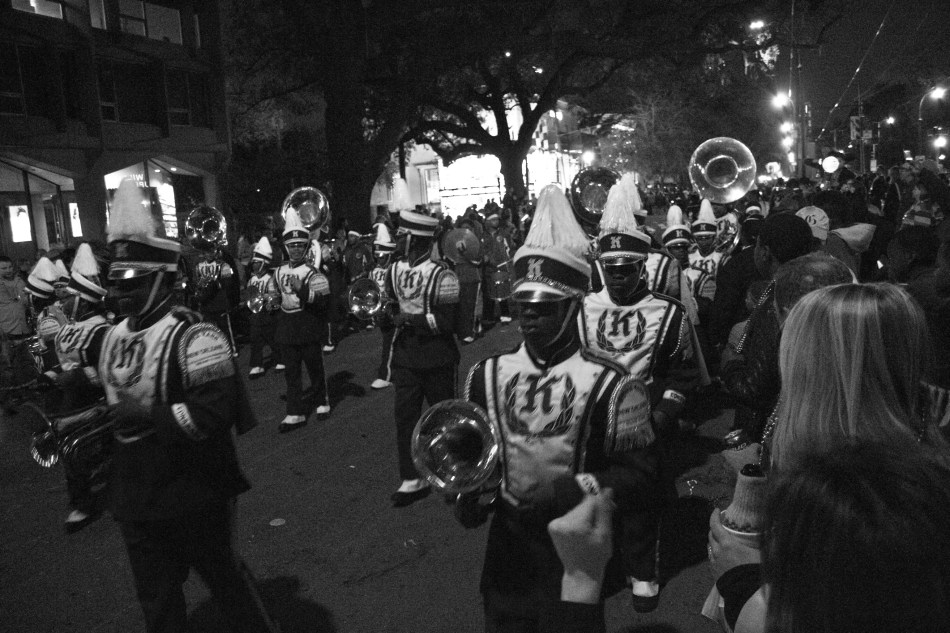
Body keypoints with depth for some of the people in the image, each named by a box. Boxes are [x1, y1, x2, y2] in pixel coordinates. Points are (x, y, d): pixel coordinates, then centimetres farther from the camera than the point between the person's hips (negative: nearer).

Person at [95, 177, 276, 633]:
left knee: (225, 580, 13)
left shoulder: (194, 339, -20)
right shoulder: (112, 339, 6)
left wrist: (149, 416, -26)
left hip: (195, 497, -7)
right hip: (135, 500, 7)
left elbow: (214, 414, -27)